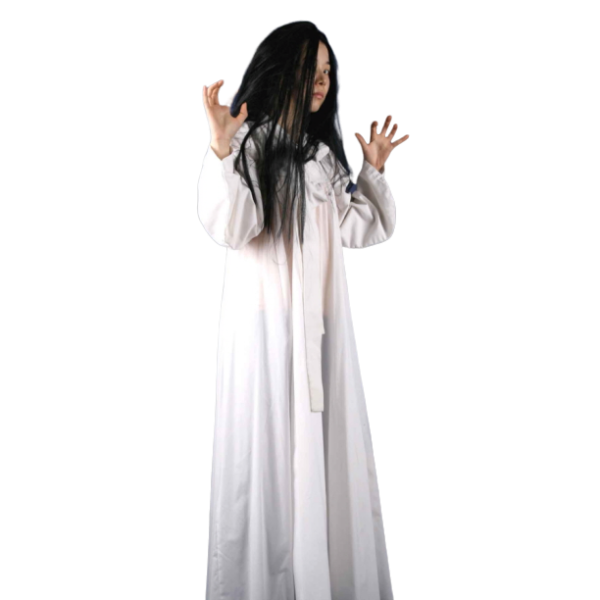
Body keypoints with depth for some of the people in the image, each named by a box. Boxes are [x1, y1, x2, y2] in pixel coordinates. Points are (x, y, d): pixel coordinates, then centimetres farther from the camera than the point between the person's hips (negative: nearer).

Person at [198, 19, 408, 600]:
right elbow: (228, 229, -19)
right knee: (269, 446, 0)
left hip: (324, 320, 6)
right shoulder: (247, 143, -5)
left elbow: (358, 230, 14)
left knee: (326, 446, 10)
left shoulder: (324, 151, 14)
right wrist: (221, 149, -26)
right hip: (265, 319, -6)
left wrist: (373, 170, 11)